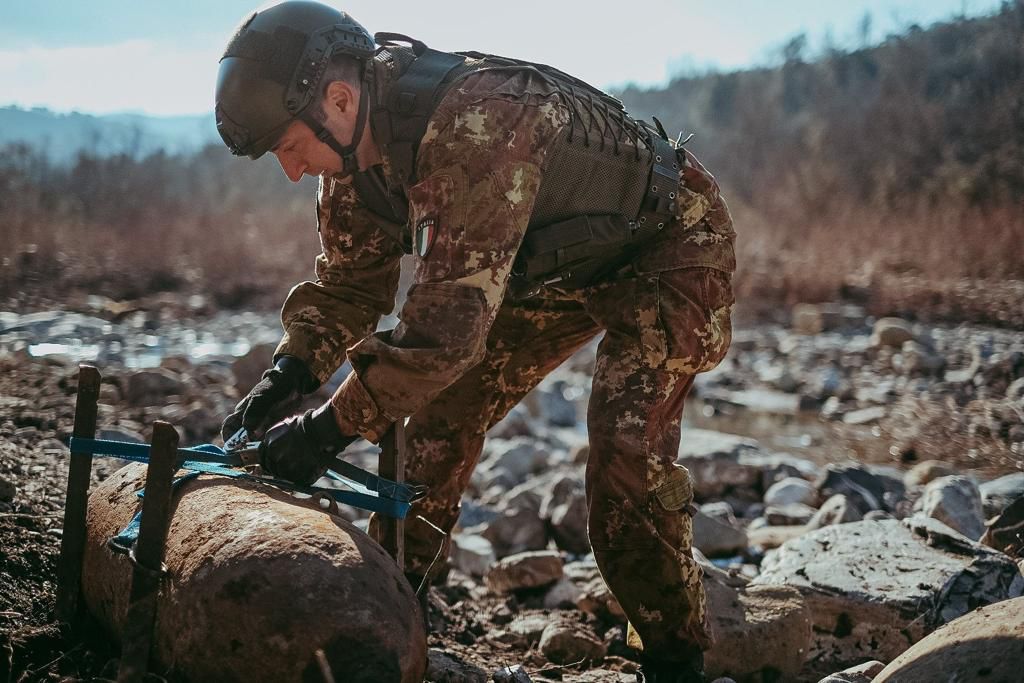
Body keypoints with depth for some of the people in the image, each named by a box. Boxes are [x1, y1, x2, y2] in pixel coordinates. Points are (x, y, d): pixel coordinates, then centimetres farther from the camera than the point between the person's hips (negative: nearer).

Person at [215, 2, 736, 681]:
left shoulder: (478, 122, -40)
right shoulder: (355, 143, -12)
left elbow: (452, 311, -42)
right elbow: (352, 280, -1)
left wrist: (332, 428, -38)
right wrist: (291, 372, -17)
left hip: (670, 244, -8)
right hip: (560, 266, 8)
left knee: (627, 446, -21)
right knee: (441, 417, 3)